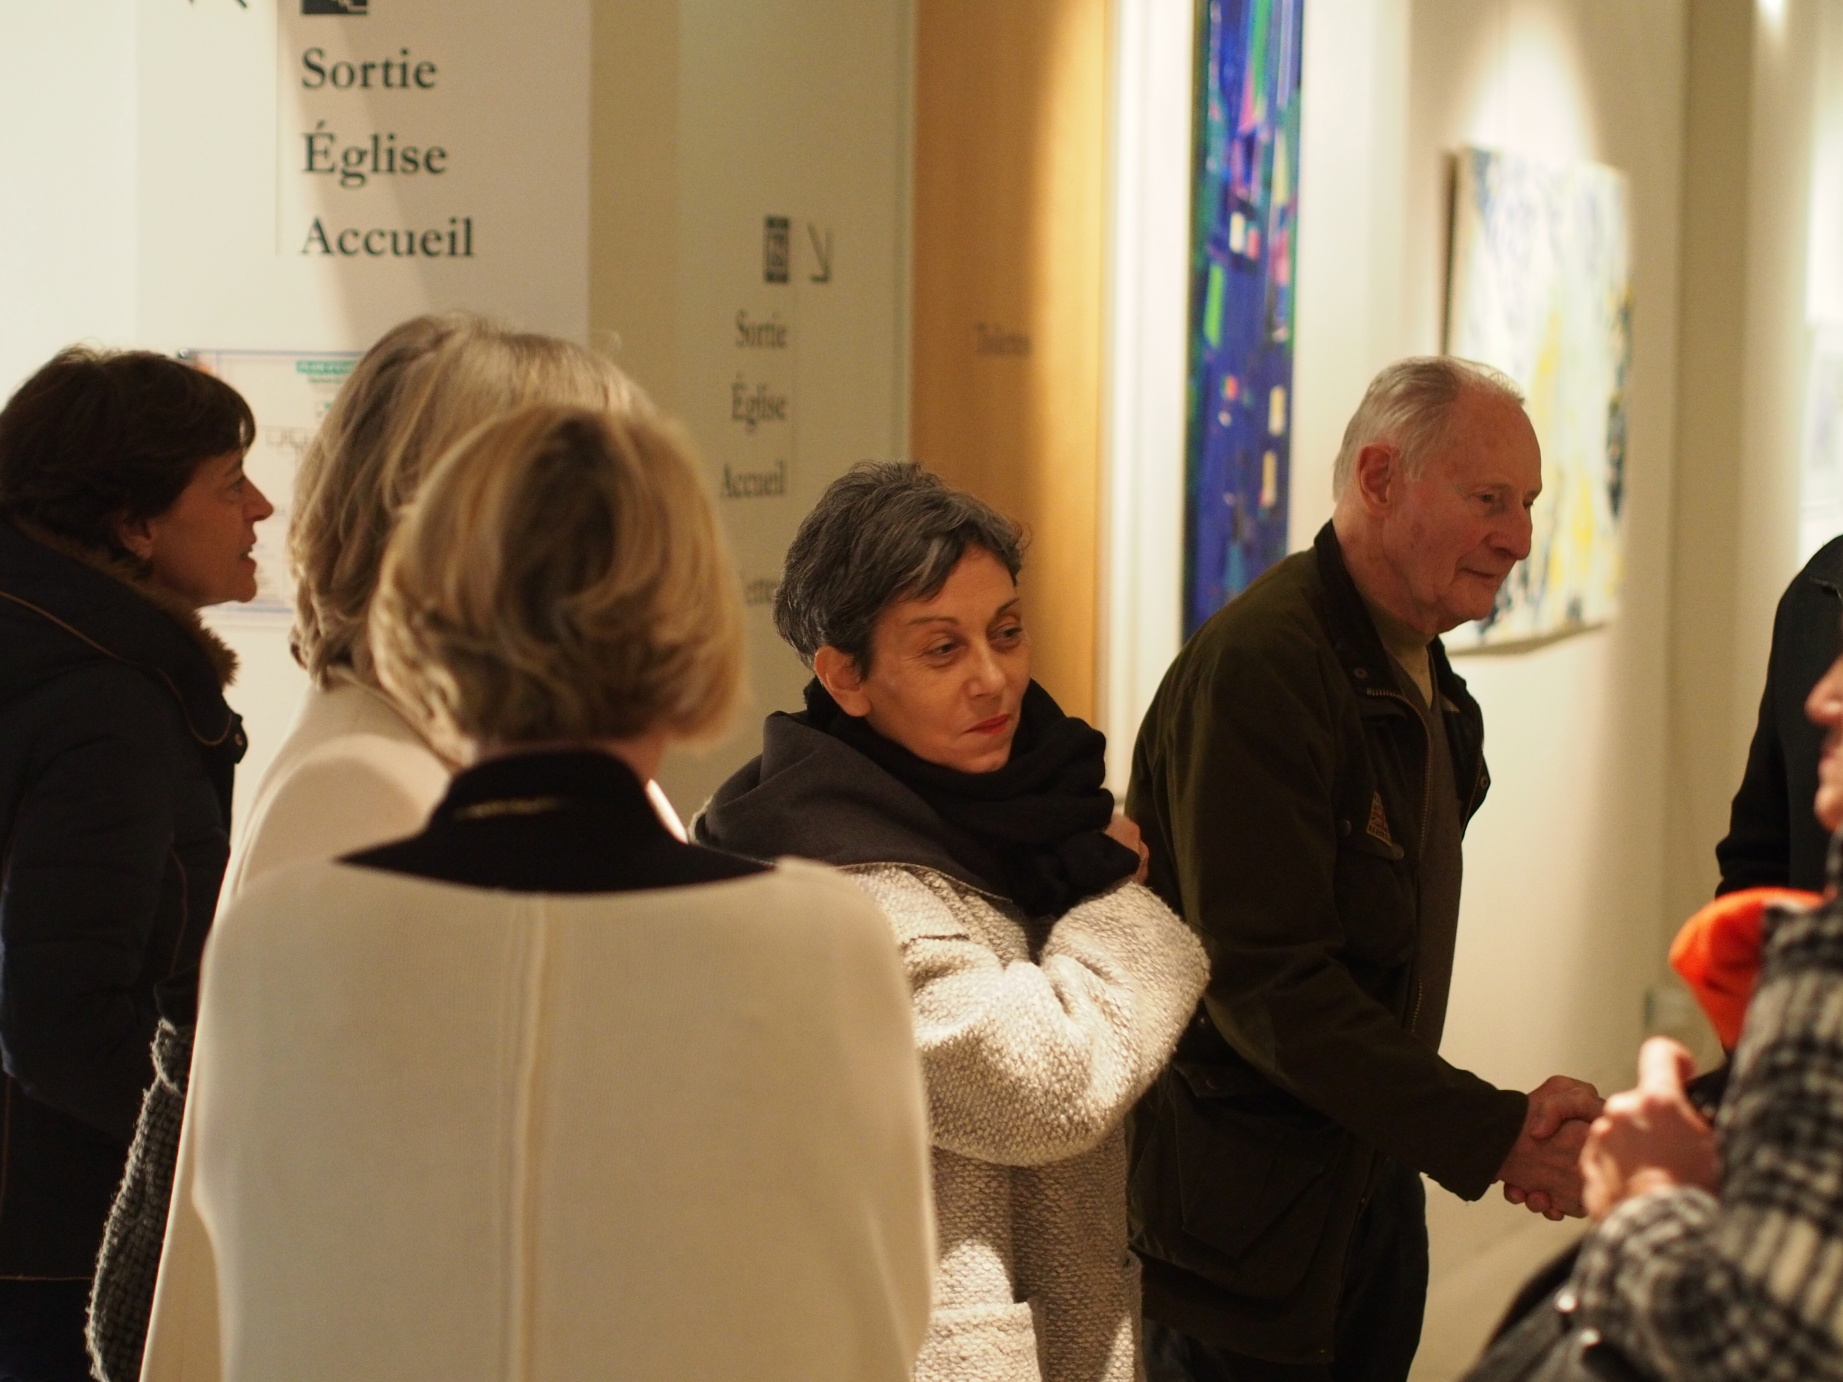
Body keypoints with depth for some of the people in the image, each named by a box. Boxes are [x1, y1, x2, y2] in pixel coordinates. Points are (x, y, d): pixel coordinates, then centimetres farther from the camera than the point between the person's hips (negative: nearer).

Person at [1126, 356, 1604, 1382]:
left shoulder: (1426, 681, 10)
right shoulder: (1256, 667, -21)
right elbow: (1269, 984, -26)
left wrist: (1512, 1117, -5)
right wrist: (1495, 1138, -26)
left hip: (1374, 1181, 9)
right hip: (1252, 1212, -9)